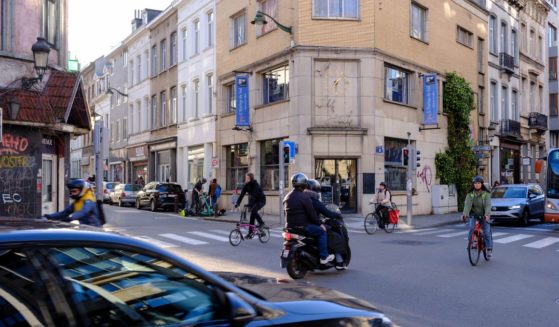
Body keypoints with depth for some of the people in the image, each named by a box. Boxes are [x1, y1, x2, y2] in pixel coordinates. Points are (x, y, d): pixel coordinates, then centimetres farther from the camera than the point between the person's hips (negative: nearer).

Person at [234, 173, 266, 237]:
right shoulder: (246, 185, -6)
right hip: (254, 201, 6)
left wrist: (249, 204, -45)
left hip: (261, 200, -6)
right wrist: (237, 203, -22)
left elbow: (253, 195, -35)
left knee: (253, 210, -29)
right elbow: (242, 194, -10)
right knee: (252, 215, 0)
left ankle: (261, 222, -9)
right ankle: (251, 233, 5)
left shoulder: (255, 185, -25)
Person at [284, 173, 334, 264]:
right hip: (302, 226, -9)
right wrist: (320, 224, -4)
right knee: (322, 232, -1)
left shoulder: (287, 197, 12)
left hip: (290, 226, 9)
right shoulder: (304, 196, -14)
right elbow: (311, 212, -14)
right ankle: (324, 257, -4)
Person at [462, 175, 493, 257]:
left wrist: (487, 214, -39)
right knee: (472, 227, -22)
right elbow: (467, 204, -18)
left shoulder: (486, 193, -10)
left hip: (483, 215, -1)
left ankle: (489, 249, 12)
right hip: (474, 214, 1)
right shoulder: (470, 194, -5)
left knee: (487, 231, -4)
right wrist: (465, 214, -34)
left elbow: (488, 205, -22)